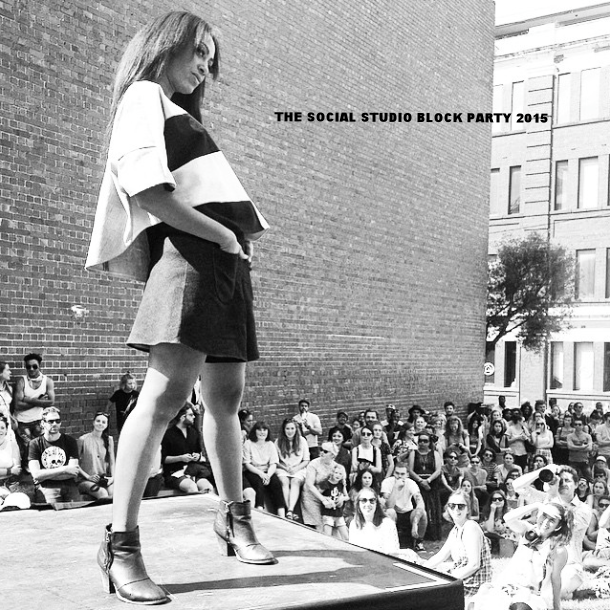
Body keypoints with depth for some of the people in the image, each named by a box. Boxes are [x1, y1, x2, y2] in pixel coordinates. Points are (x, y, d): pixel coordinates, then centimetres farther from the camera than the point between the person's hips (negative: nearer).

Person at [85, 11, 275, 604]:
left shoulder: (182, 116, 31)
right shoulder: (144, 97, 3)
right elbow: (145, 188, -13)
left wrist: (240, 242, 7)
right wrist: (221, 233, -10)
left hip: (227, 261, 9)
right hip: (189, 254, -9)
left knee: (225, 396, 13)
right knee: (167, 391, -17)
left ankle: (233, 517, 25)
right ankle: (121, 545, -13)